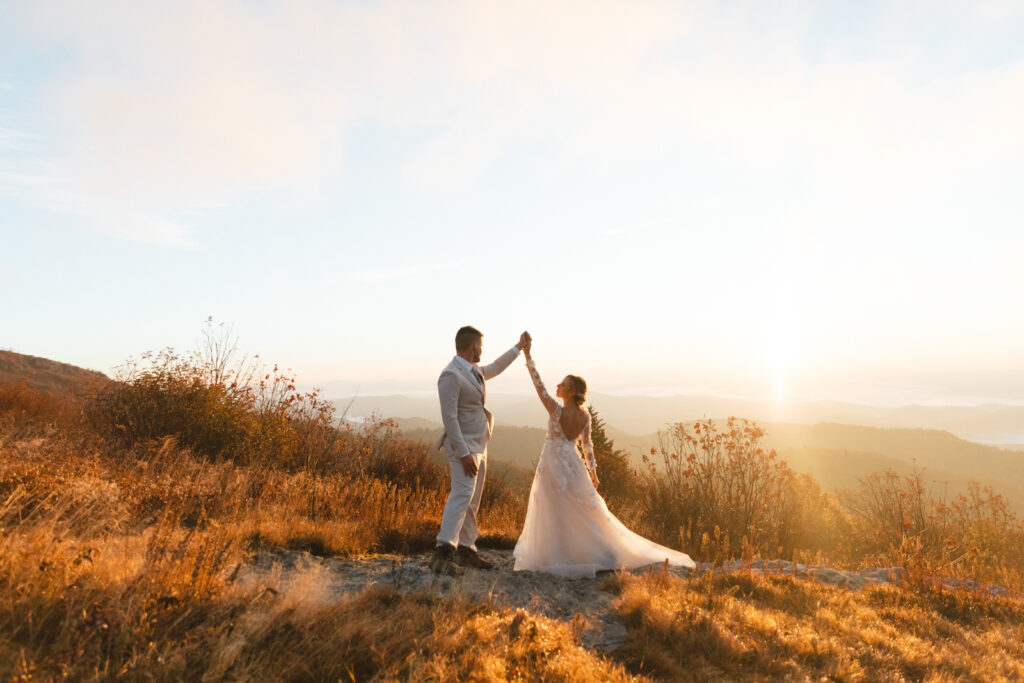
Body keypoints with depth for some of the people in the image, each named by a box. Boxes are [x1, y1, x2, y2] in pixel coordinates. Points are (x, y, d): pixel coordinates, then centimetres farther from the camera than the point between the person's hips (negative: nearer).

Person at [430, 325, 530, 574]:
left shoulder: (474, 371, 12)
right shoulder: (450, 375, -17)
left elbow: (495, 368, 34)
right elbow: (449, 417, -22)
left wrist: (519, 346, 39)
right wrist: (463, 453, -26)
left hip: (479, 445, 10)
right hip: (463, 445, -10)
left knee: (473, 501, 11)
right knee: (462, 493, -23)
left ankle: (466, 550, 19)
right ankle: (443, 552, -28)